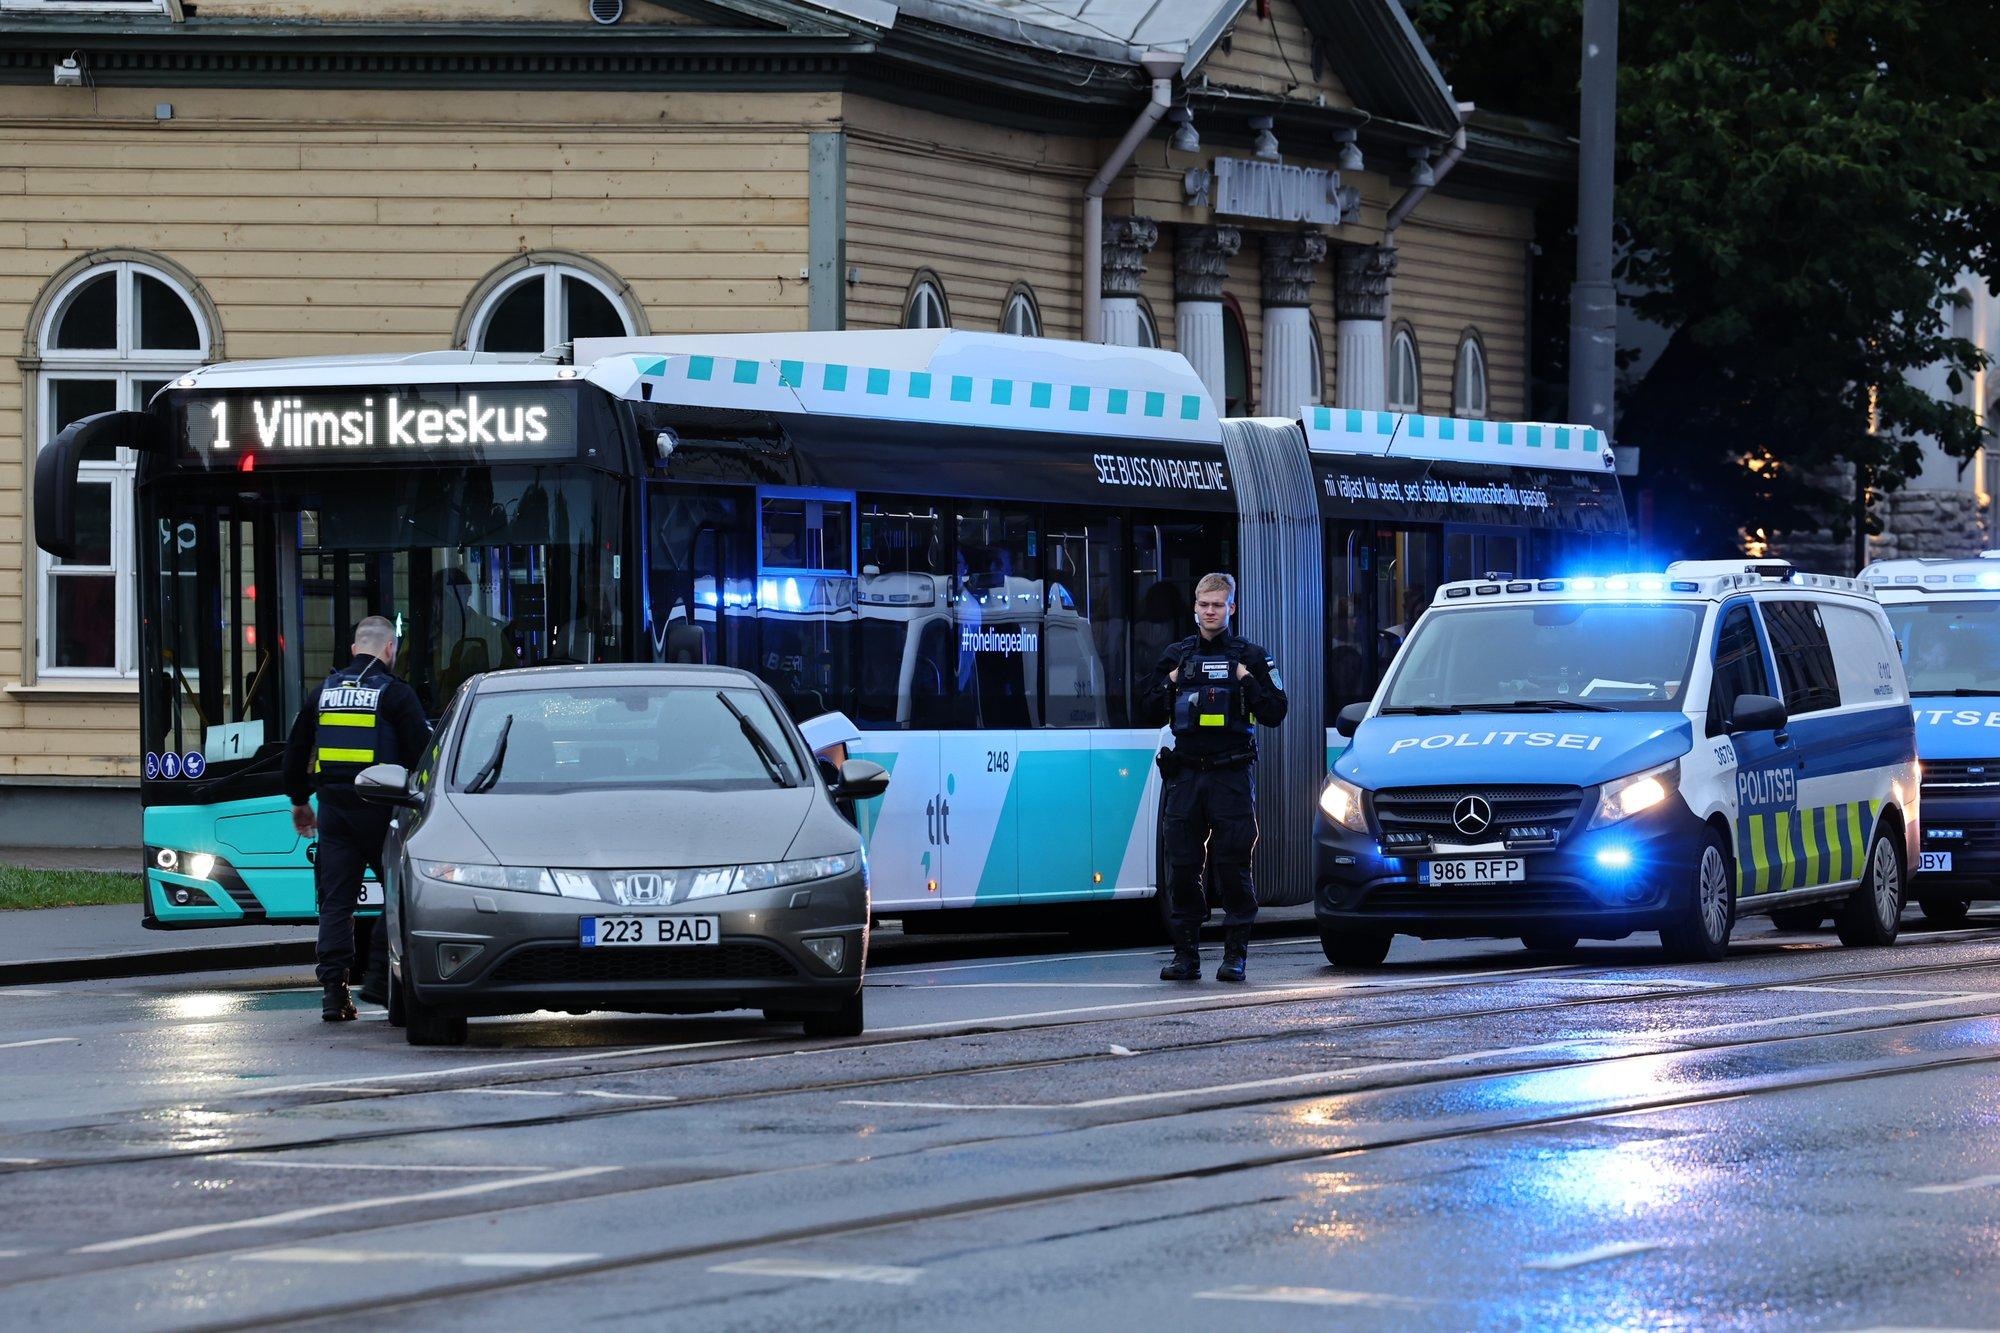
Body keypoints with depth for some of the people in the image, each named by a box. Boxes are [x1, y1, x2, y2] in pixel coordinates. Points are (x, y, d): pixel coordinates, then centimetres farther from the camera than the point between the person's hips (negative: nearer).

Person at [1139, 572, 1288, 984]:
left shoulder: (1249, 656, 5)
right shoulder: (1177, 656, 14)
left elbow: (1275, 713, 0)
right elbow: (1148, 706, 15)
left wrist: (1247, 681, -9)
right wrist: (1170, 682, 1)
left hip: (1232, 774, -3)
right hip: (1185, 775, 3)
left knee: (1232, 866, -4)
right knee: (1181, 866, 1)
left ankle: (1236, 954, 1)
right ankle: (1185, 954, 6)